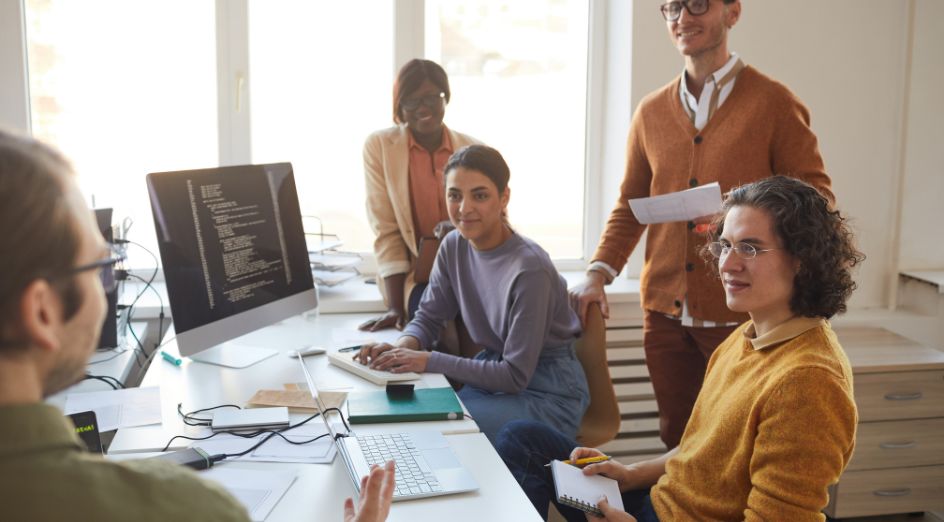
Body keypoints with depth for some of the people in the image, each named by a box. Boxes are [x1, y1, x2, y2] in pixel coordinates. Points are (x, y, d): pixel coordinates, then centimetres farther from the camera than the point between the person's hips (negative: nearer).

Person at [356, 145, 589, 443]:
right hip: (493, 372, 6)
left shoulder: (529, 269, -25)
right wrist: (404, 346, -15)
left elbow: (516, 375, -22)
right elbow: (429, 317, 8)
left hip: (547, 392, -6)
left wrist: (429, 361, -25)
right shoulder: (454, 246, -3)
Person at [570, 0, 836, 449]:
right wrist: (598, 273, 2)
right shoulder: (651, 112, 10)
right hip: (665, 311, 4)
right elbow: (630, 205, 16)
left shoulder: (773, 102, -4)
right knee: (676, 437, 14)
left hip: (742, 315, -4)